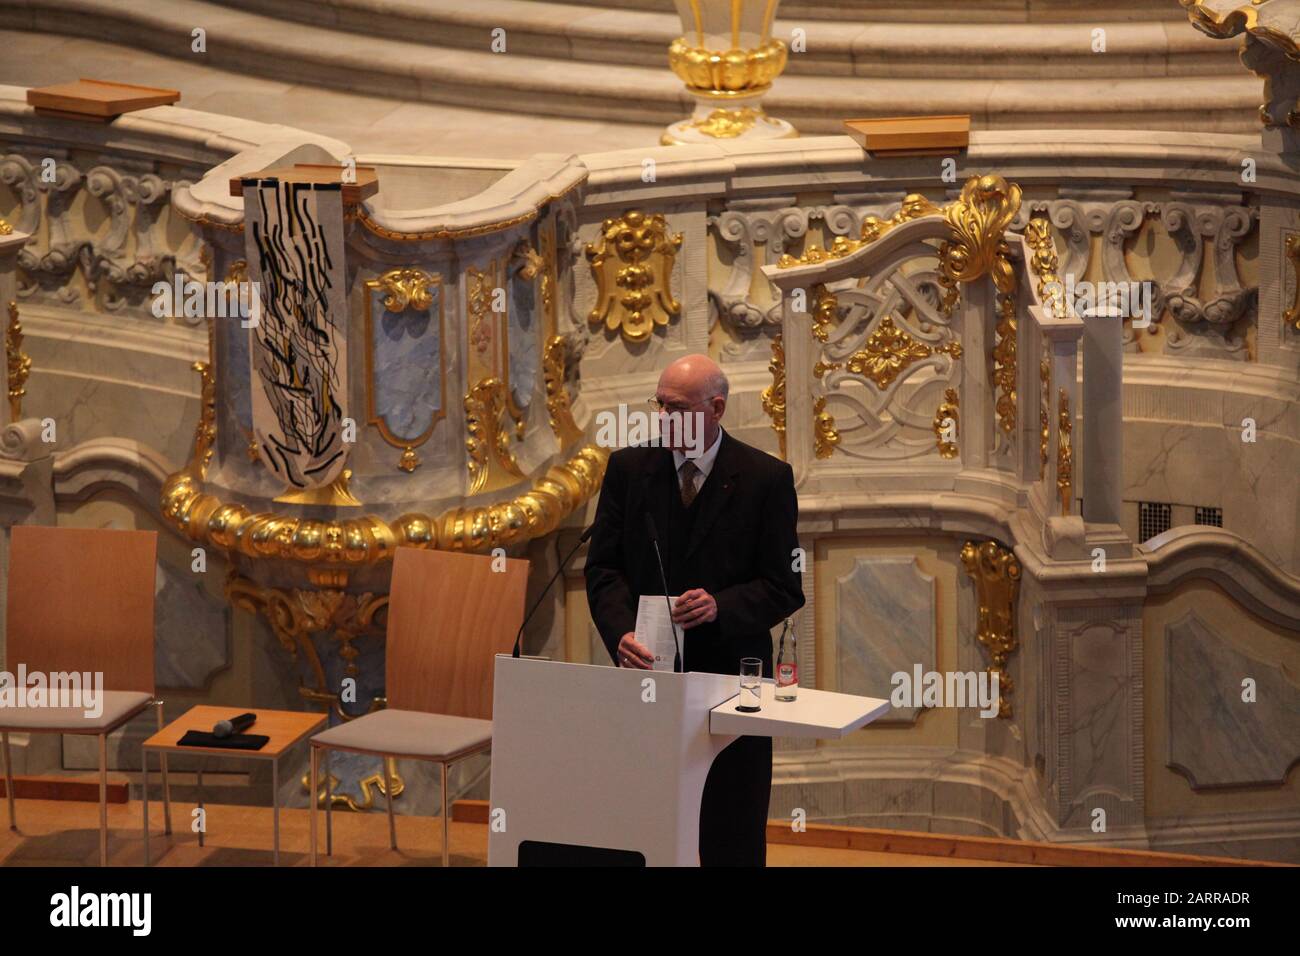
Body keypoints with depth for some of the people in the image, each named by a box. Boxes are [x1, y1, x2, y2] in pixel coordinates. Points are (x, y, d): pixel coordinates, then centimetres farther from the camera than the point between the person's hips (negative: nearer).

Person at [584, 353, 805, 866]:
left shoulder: (766, 477, -4)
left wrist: (721, 606, -23)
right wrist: (622, 633, -16)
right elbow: (604, 568, 3)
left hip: (730, 674, -2)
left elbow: (785, 587, -4)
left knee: (732, 842, 4)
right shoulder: (628, 467, 3)